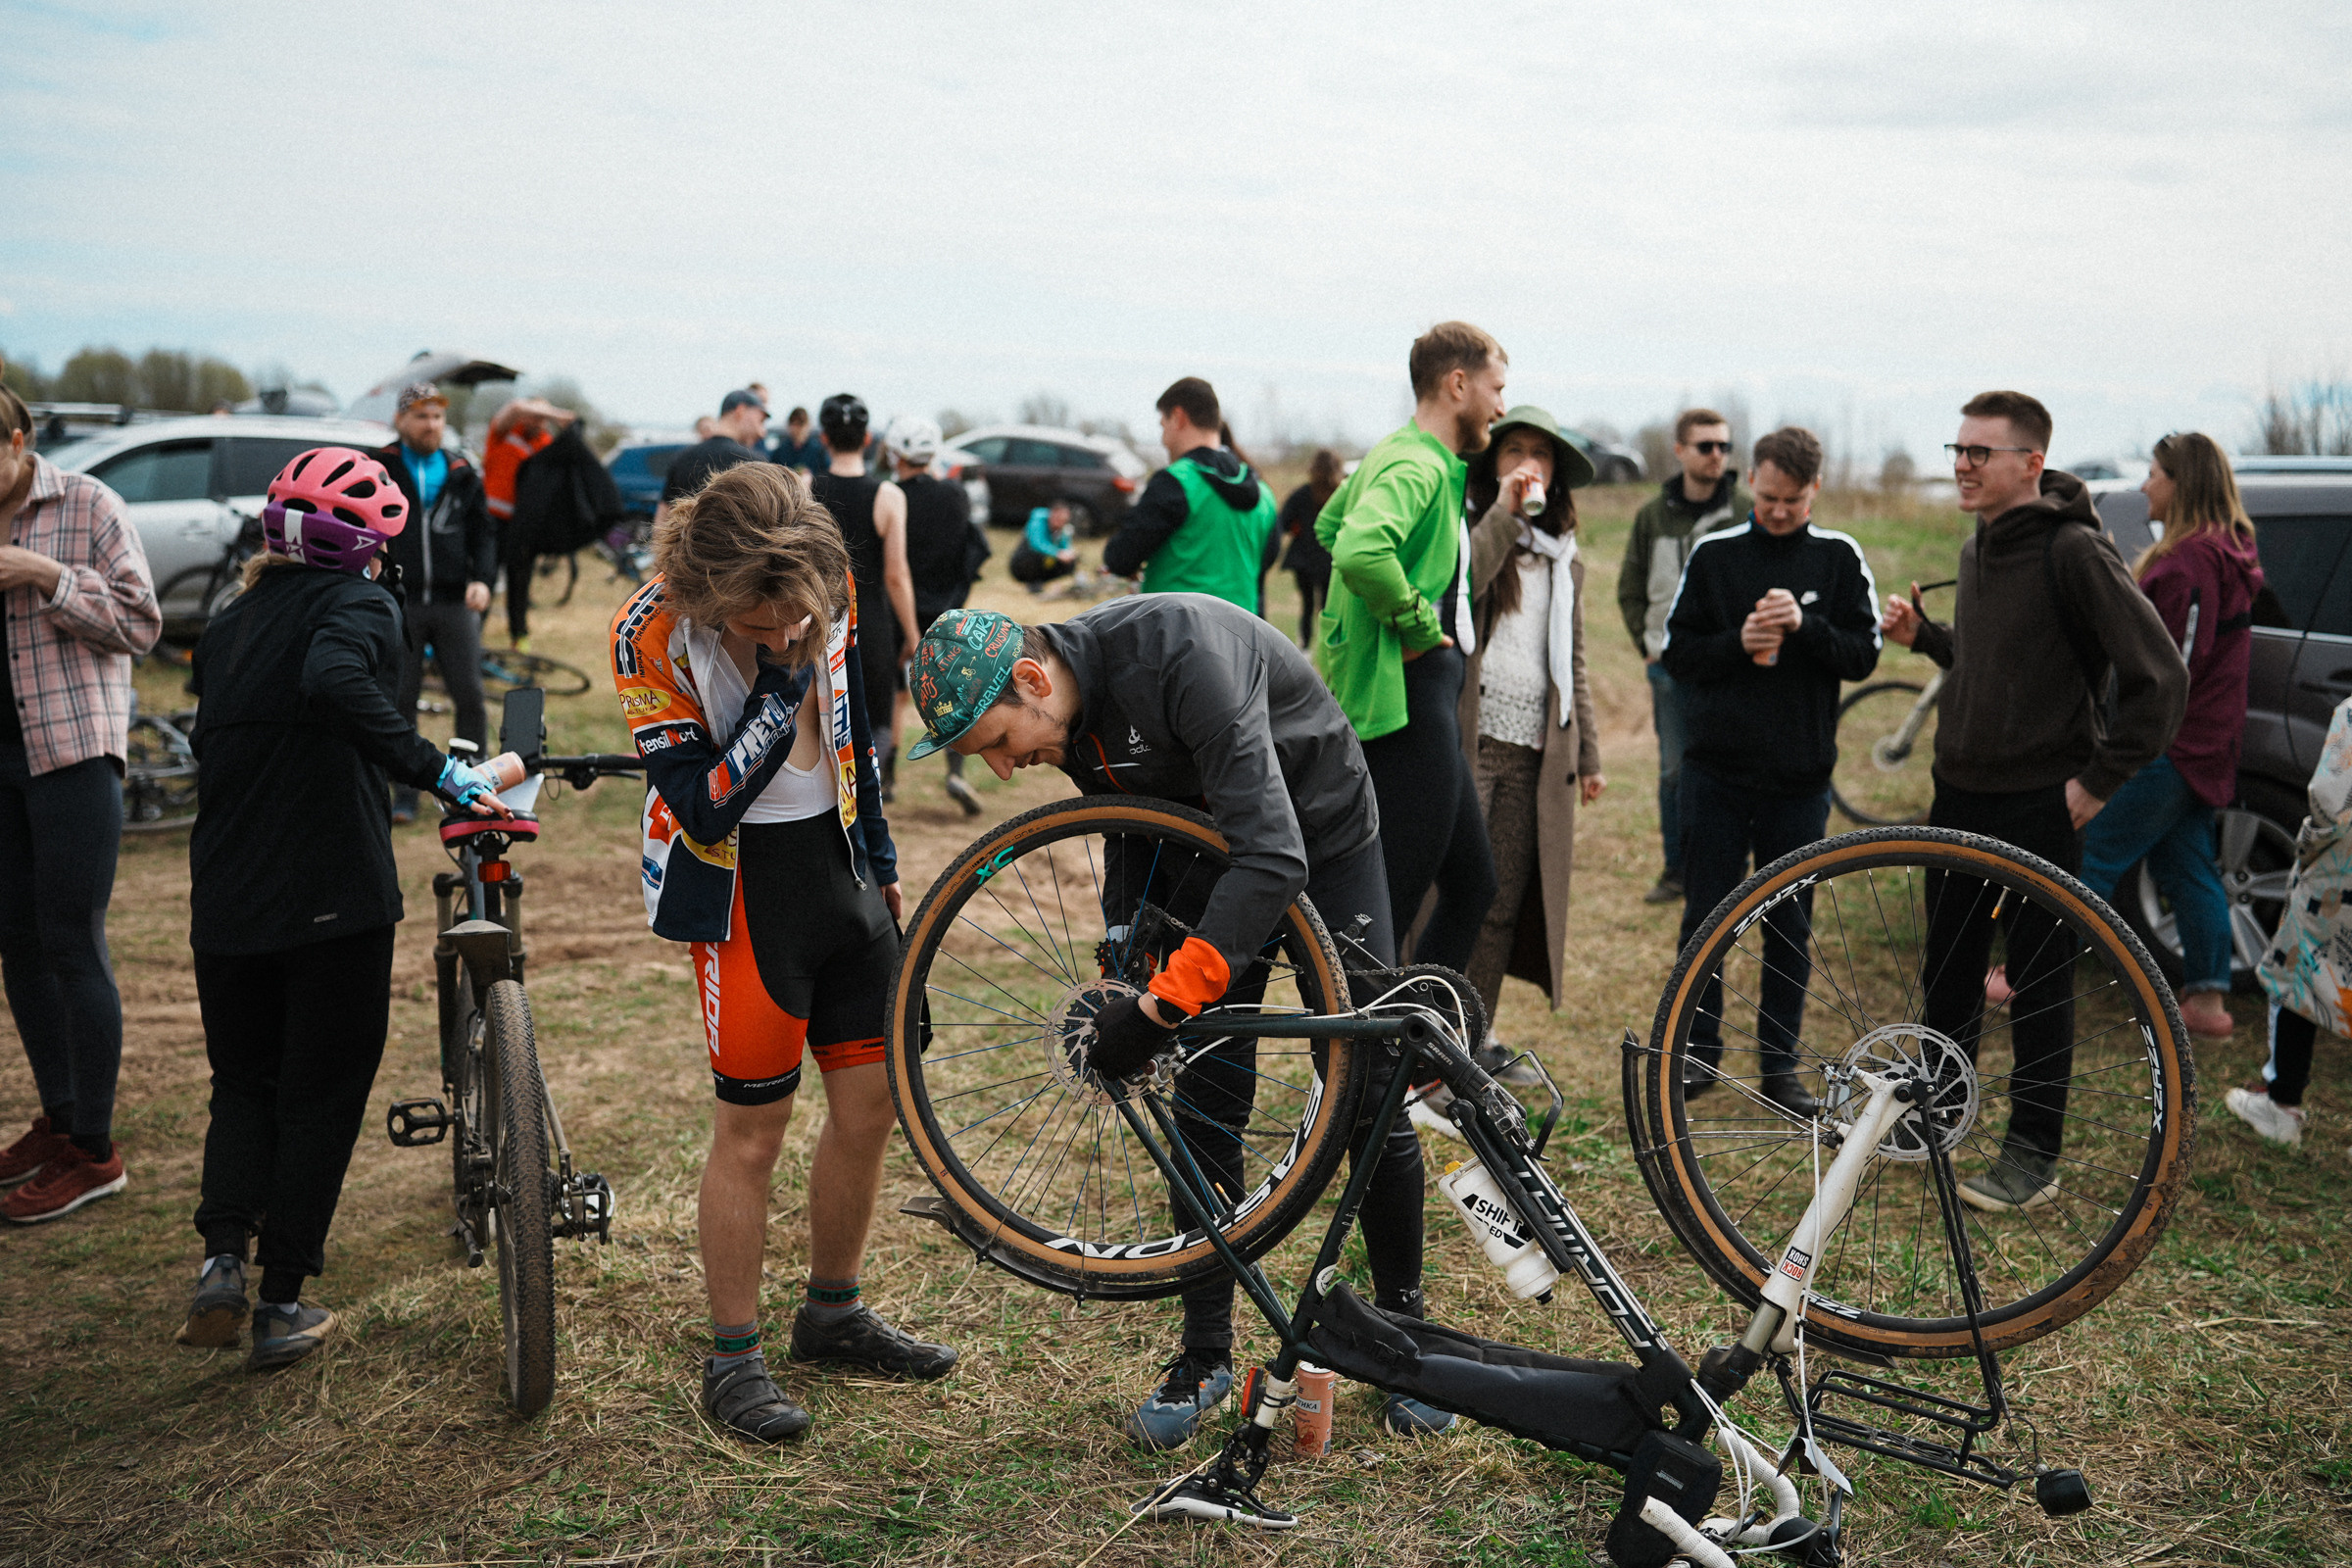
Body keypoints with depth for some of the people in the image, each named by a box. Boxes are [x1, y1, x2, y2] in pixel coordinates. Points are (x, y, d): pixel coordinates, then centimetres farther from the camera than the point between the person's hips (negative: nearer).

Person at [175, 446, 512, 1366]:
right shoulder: (356, 603, -7)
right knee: (321, 1093, 8)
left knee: (244, 1081, 21)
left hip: (227, 901, 6)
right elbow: (336, 681, -30)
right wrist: (435, 770, -30)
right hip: (334, 897, -5)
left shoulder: (227, 625, 14)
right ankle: (283, 1305, 12)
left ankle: (222, 1255, 3)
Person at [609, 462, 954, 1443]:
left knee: (873, 1101, 10)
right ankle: (732, 1360, 19)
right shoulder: (654, 634, -20)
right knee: (752, 1130, 0)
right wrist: (779, 689, -28)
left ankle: (834, 1315, 30)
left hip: (839, 863, 6)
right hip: (741, 884, -5)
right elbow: (704, 808, -22)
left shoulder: (830, 587, -5)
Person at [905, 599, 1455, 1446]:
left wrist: (1164, 1001, -44)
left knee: (1368, 1092, -3)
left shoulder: (1183, 654, -38)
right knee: (1206, 1100, -1)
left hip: (1323, 838, -5)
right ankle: (1206, 1354, 11)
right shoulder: (1073, 708, -14)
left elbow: (1274, 858, -43)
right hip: (1211, 845, 6)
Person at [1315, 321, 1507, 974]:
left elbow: (1329, 524, 31)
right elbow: (1360, 552, -37)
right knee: (1387, 907, -6)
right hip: (1407, 703, -11)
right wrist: (1419, 626, -21)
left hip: (1427, 703, 11)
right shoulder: (1417, 466, -17)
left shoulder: (1397, 455, 15)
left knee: (1473, 888, 17)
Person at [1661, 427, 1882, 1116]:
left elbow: (1864, 654, 0)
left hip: (1800, 773, 0)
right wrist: (1738, 641, -15)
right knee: (1706, 913, 5)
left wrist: (1804, 626, -17)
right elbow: (1677, 653, 3)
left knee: (1790, 922, 7)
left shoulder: (1839, 557, 3)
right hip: (1717, 766, 0)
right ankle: (1701, 1051, 19)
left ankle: (1781, 1064, 18)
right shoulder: (1713, 553, 3)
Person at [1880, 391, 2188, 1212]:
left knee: (2040, 982, 3)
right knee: (1947, 968, 16)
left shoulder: (2074, 550, -16)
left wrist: (2098, 780, -15)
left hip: (2039, 806, -7)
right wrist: (1922, 635, 5)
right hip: (1959, 794, 8)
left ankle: (2033, 1157, 14)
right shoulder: (1977, 549, 9)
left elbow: (2161, 676, -18)